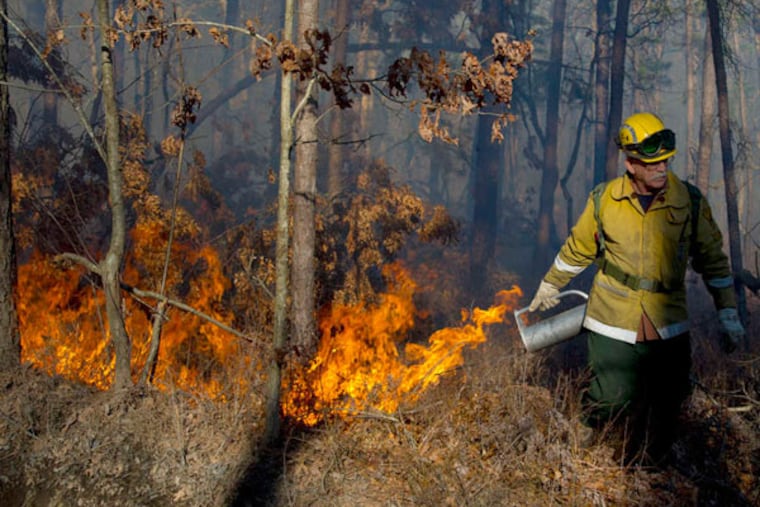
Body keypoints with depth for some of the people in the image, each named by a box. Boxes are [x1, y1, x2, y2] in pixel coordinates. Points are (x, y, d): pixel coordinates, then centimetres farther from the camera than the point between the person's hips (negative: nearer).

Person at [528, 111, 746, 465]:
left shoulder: (691, 203, -1)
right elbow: (577, 249, 14)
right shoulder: (603, 200, -2)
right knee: (612, 407, -2)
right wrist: (549, 286, 25)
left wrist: (728, 315, 8)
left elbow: (713, 260, 9)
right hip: (613, 326, -1)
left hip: (668, 329, 1)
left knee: (662, 418, 6)